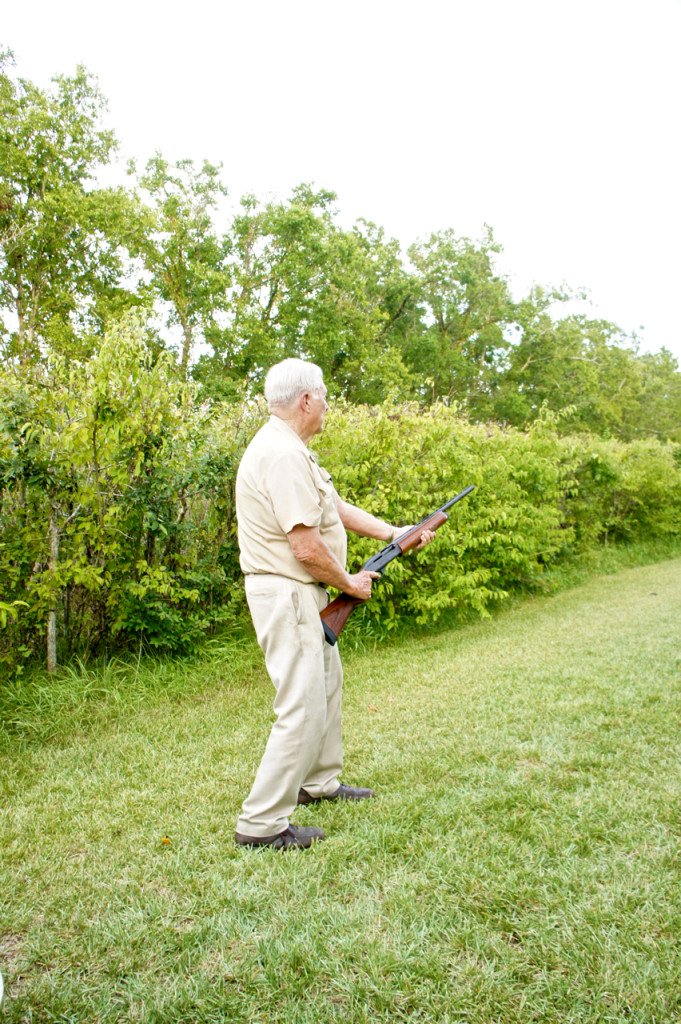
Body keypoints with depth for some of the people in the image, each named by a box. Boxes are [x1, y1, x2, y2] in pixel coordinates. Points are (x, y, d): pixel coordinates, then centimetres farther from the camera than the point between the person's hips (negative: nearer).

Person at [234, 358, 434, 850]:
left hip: (302, 593, 11)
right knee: (303, 709, -7)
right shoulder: (282, 454, -23)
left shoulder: (290, 449, 12)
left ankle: (319, 782, 40)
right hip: (286, 593, -11)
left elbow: (337, 506, 17)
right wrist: (349, 582, -10)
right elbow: (307, 547, -26)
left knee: (327, 680, 24)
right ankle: (262, 823, 4)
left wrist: (394, 532, 13)